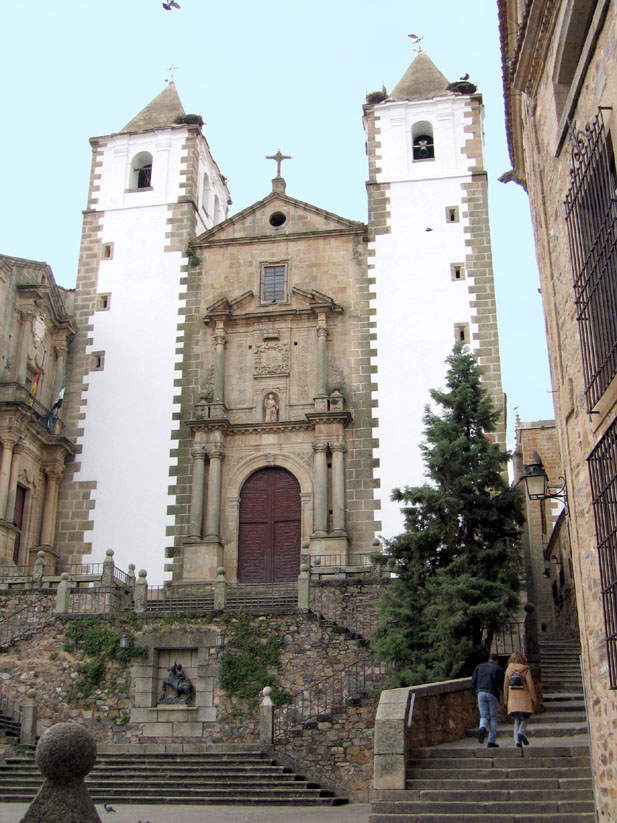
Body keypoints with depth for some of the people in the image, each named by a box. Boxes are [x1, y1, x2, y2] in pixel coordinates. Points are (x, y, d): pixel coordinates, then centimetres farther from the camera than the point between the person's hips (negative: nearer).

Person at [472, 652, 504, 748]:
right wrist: (500, 690, 19)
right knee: (493, 719, 9)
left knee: (484, 717, 11)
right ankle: (491, 741, 6)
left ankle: (482, 729, -21)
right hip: (493, 694, -2)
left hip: (481, 693, 2)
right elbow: (501, 684, -3)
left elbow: (473, 682, 6)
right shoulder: (498, 669, 3)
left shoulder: (479, 667, 11)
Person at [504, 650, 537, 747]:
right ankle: (521, 732, -16)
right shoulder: (525, 669, -4)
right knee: (525, 717, 11)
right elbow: (530, 684, -8)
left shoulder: (508, 669, 3)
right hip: (524, 697, -2)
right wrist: (534, 698, -3)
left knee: (517, 720, 10)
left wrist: (505, 699, 12)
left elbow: (506, 685, 6)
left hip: (513, 698, 2)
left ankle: (517, 741, -2)